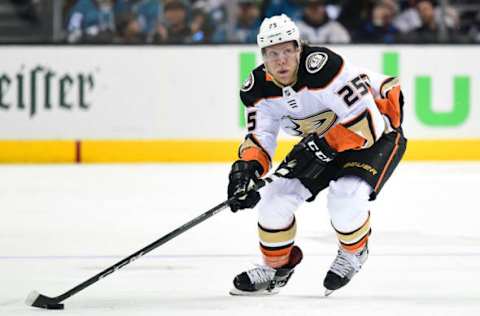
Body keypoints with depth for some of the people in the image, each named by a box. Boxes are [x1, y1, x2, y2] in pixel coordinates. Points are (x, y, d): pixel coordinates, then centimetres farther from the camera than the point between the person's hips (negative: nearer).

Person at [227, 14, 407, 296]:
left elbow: (367, 123, -33)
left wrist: (322, 147, -36)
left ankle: (355, 251, 4)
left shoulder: (324, 67, -34)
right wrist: (246, 168, -29)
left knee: (345, 198, -29)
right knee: (275, 197, -4)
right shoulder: (259, 88, -13)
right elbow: (260, 138, -9)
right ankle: (277, 266, 20)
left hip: (378, 132, -7)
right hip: (322, 141, 7)